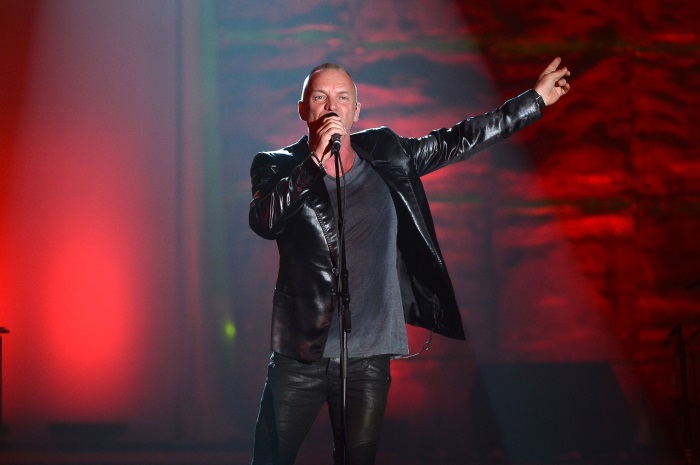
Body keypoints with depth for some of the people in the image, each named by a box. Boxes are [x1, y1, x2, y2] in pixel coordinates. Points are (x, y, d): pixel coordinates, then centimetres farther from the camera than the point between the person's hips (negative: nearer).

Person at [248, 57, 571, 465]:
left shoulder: (386, 156, 7)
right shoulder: (278, 167, 0)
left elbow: (461, 140, 15)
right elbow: (265, 221, -19)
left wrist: (535, 99, 18)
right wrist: (315, 160, -23)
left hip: (369, 357, 2)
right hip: (300, 355, -2)